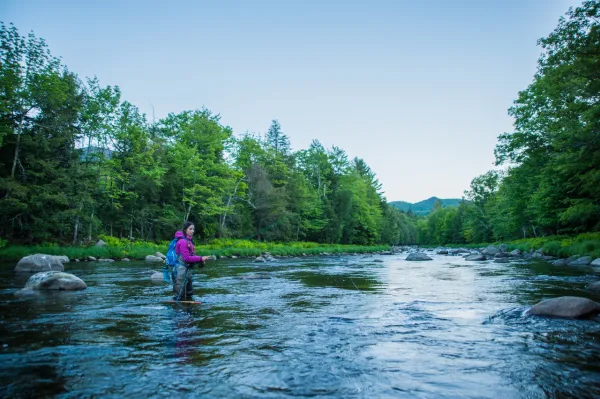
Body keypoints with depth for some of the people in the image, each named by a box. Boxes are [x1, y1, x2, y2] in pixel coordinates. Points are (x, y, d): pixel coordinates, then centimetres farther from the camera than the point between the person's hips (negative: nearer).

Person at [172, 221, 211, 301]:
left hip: (187, 270, 10)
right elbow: (186, 258, -22)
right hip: (181, 270, -10)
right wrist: (200, 259, -20)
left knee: (189, 294, 20)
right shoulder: (183, 241, -18)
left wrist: (200, 262, -1)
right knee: (180, 295, -1)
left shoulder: (189, 240, 11)